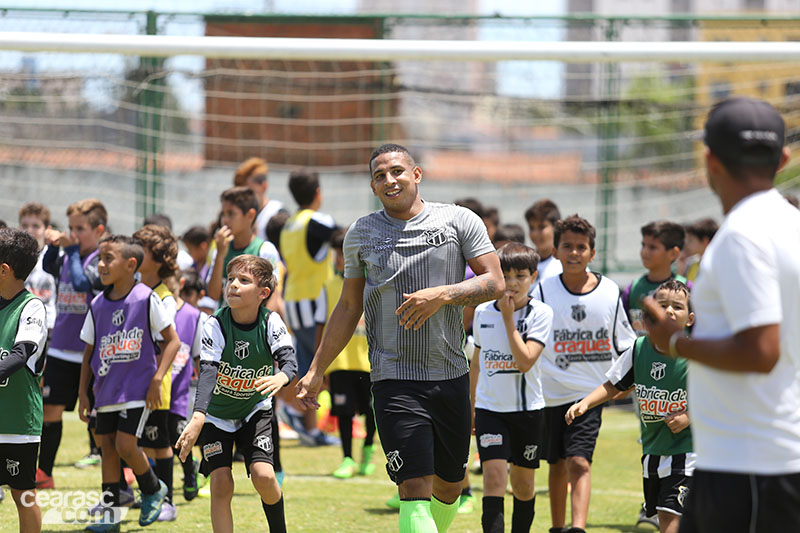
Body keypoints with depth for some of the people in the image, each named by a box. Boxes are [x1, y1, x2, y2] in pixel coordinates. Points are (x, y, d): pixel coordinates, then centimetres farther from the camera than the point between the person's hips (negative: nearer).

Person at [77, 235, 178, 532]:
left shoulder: (147, 299, -10)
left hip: (137, 389, -5)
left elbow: (172, 341, -5)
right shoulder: (98, 305, 4)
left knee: (126, 445, -13)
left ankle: (153, 489, 14)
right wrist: (83, 392, 10)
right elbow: (90, 351, 13)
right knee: (107, 448, 6)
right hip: (106, 391, 5)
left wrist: (157, 379, -12)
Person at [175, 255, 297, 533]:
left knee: (263, 476, -15)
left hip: (255, 410, 0)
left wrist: (281, 377, -56)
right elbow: (207, 372, -33)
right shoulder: (215, 325, -22)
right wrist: (198, 418, -48)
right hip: (217, 414, 0)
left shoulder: (271, 322, -18)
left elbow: (288, 357, -30)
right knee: (221, 483, -12)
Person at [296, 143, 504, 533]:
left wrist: (442, 295, -19)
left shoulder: (460, 221, 2)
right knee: (415, 487, -16)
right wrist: (316, 371, 12)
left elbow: (494, 282, -2)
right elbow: (348, 307, 14)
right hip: (394, 380, -1)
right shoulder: (360, 234, 6)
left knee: (449, 486, 13)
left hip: (451, 375, 2)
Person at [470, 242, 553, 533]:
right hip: (489, 408, 1)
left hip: (528, 409, -1)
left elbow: (525, 361, -20)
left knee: (522, 483, 10)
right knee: (494, 476, -14)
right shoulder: (483, 312, 2)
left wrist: (508, 318, -19)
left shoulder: (540, 313, -8)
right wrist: (471, 406, 19)